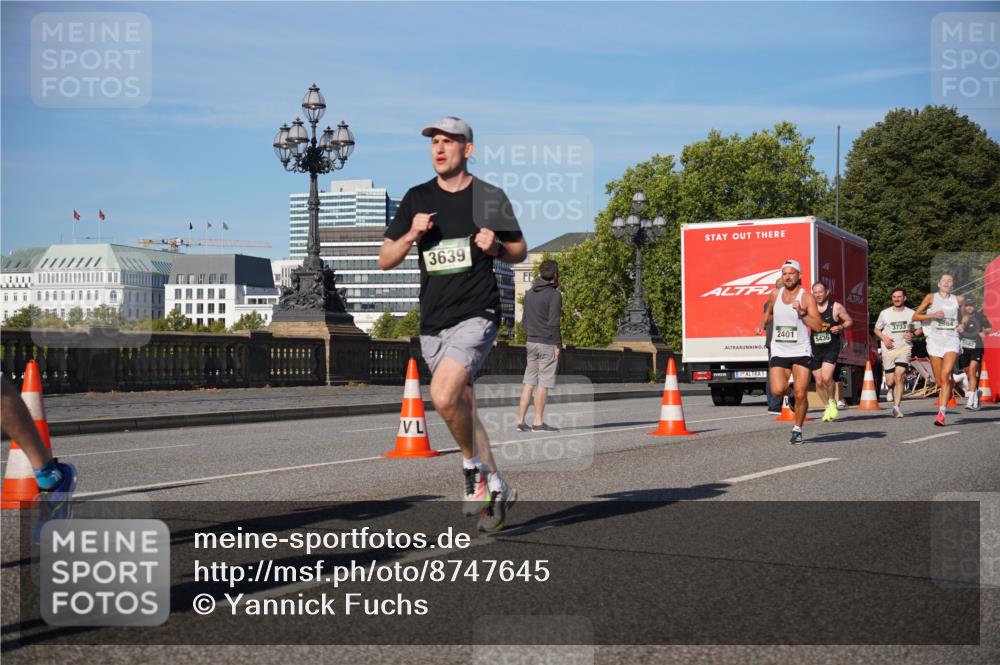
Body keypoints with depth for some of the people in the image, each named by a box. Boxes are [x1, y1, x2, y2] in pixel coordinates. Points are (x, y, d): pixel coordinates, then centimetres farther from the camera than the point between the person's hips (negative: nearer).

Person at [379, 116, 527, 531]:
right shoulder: (417, 199, 9)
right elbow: (385, 260, 10)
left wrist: (495, 247, -11)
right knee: (462, 407, 12)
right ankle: (495, 487, 27)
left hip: (476, 314, -5)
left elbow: (520, 252, 10)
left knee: (443, 396, -24)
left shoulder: (489, 197, 0)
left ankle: (473, 467, 1)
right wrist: (411, 235, -9)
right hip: (433, 322, 5)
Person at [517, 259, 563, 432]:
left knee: (529, 382, 8)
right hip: (548, 344, -7)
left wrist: (531, 335, 16)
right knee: (543, 384, -2)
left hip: (531, 342, 7)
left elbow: (524, 320, 14)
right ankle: (538, 423, 0)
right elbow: (553, 323, -17)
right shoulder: (554, 295, -11)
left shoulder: (529, 294, 11)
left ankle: (521, 421, 6)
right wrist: (558, 344, -10)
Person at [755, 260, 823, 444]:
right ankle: (787, 388, 22)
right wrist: (762, 326, 15)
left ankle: (797, 429, 15)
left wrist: (802, 312, -26)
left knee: (801, 395, -6)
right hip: (779, 351, 3)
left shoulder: (807, 297, -7)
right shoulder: (775, 295, 6)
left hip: (801, 352, -3)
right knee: (777, 390, -16)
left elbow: (818, 327, -16)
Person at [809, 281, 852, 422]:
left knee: (826, 377, -20)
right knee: (819, 382, 6)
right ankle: (828, 407, 26)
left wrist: (841, 327, -12)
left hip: (831, 348, -3)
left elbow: (849, 321, 8)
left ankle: (832, 402, 6)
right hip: (815, 349, 3)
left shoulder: (836, 307, -3)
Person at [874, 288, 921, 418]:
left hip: (904, 348, -2)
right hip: (888, 350, 2)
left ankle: (896, 407, -19)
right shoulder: (885, 313, 8)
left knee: (899, 376, -21)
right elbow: (877, 329, 16)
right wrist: (884, 338, -4)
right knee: (890, 382, 0)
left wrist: (912, 335, -9)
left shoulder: (911, 313, 6)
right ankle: (896, 399, 30)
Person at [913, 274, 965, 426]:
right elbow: (915, 316, 4)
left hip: (952, 341, -1)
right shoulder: (931, 298, 5)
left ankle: (941, 413, -24)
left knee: (945, 376, -19)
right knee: (940, 382, 4)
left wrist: (962, 325, 7)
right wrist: (932, 315, -10)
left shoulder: (958, 300, 10)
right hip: (935, 340, 1)